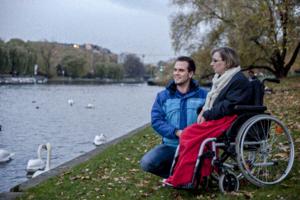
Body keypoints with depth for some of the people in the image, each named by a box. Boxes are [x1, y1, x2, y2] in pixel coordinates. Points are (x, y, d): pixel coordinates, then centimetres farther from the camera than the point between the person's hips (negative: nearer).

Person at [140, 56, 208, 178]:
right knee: (146, 163, -22)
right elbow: (156, 121, -3)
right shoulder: (163, 96, 7)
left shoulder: (203, 95, 3)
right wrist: (176, 132, -18)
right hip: (170, 145, 2)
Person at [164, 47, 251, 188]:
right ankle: (202, 175, -8)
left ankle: (180, 179, -13)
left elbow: (228, 106, -20)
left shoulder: (239, 80, -11)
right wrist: (204, 111, 1)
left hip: (228, 121, -10)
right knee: (189, 134, -11)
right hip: (217, 118, 10)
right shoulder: (221, 78, 18)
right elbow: (211, 100, 22)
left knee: (190, 135, -20)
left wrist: (207, 115, -16)